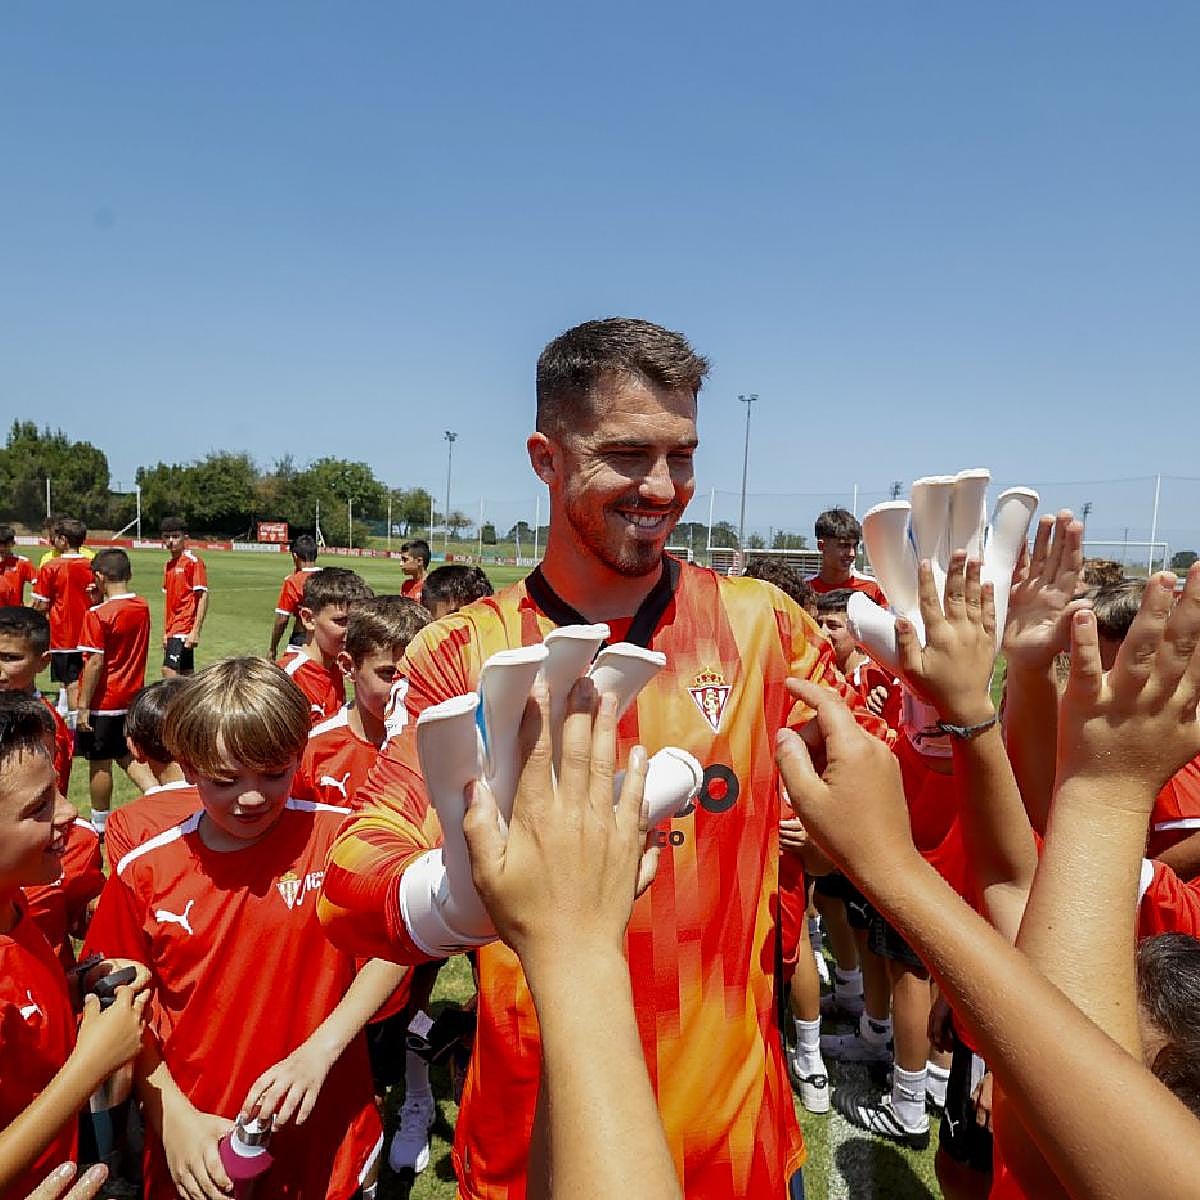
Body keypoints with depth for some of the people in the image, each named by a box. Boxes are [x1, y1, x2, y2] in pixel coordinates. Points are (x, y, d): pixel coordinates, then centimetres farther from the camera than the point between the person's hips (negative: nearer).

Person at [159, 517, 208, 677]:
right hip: (173, 630, 8)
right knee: (186, 675, 11)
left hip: (184, 628, -8)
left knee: (169, 671, -16)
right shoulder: (168, 564, 14)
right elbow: (167, 600, 19)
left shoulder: (193, 561, -8)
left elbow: (203, 597, -13)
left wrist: (196, 631, -18)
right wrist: (165, 633, 16)